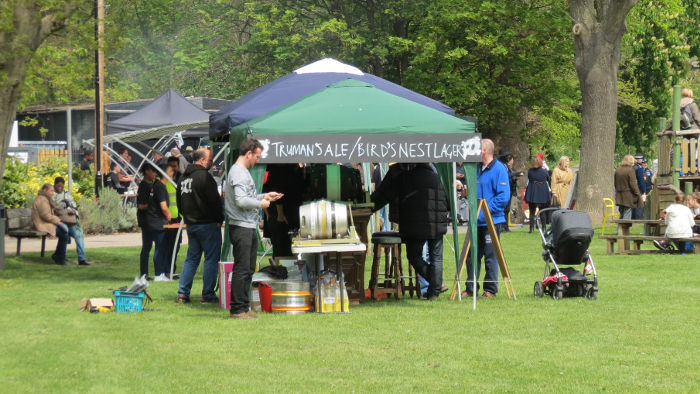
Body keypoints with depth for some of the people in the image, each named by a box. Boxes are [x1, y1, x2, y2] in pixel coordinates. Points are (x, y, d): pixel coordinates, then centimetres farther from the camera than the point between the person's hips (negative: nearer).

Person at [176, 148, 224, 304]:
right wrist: (220, 218, -6)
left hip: (191, 225, 8)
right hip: (208, 224, -8)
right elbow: (214, 200, -17)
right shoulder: (204, 176, -15)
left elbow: (179, 203, 20)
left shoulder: (183, 178, 13)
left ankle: (182, 293, 8)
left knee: (191, 258, 13)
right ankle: (208, 295, -1)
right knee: (211, 259, -1)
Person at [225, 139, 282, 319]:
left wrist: (265, 196, 17)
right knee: (242, 269, -8)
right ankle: (237, 309, -4)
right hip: (241, 228, -11)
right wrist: (260, 203, -11)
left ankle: (244, 307, 19)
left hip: (249, 228, 11)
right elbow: (241, 201, -24)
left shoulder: (244, 172, 19)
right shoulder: (238, 173, -14)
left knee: (248, 269, 13)